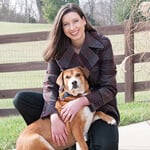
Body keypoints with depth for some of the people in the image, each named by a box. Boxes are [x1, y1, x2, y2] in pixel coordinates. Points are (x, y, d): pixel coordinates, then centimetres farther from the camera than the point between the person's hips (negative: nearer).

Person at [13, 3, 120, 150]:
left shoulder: (103, 44, -13)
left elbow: (109, 88, -14)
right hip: (68, 104, 3)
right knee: (21, 99, -15)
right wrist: (54, 116, -31)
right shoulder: (58, 49, -5)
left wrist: (82, 101, -31)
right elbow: (50, 85, -12)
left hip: (99, 106, -3)